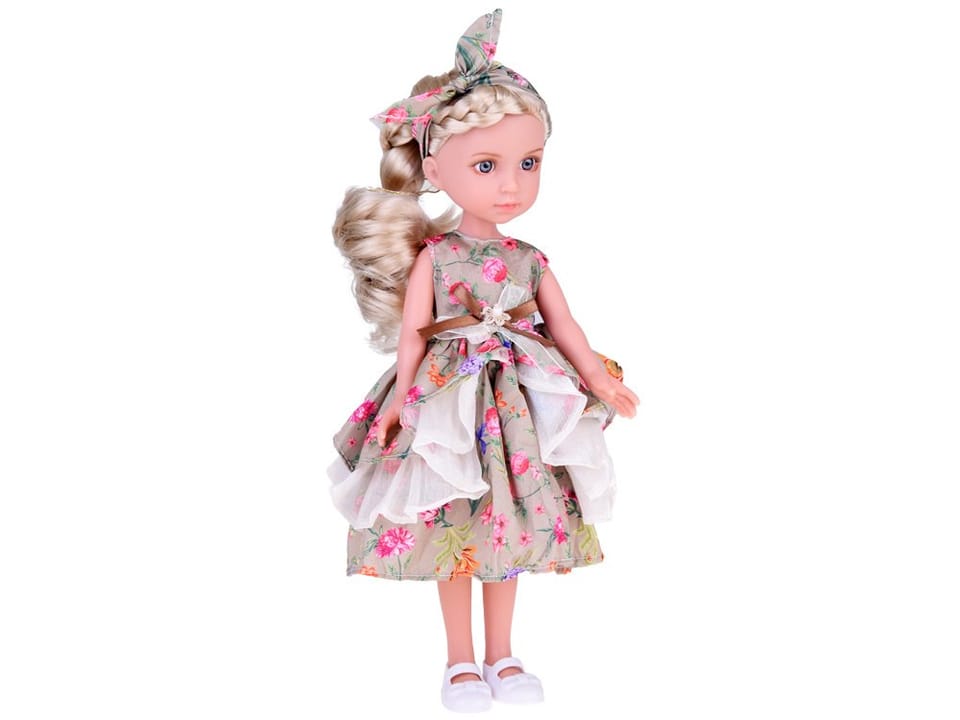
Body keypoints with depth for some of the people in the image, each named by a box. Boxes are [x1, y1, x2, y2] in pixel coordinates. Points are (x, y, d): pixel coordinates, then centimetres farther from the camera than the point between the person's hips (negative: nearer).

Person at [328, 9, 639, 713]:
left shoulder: (531, 261, 3)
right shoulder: (433, 256, -7)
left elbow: (564, 326, 6)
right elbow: (413, 333, -6)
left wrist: (597, 376, -3)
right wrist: (402, 399, -12)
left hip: (517, 408, 3)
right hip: (447, 403, -3)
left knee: (510, 527, 10)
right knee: (452, 530, 5)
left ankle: (502, 655, 25)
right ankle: (462, 661, 20)